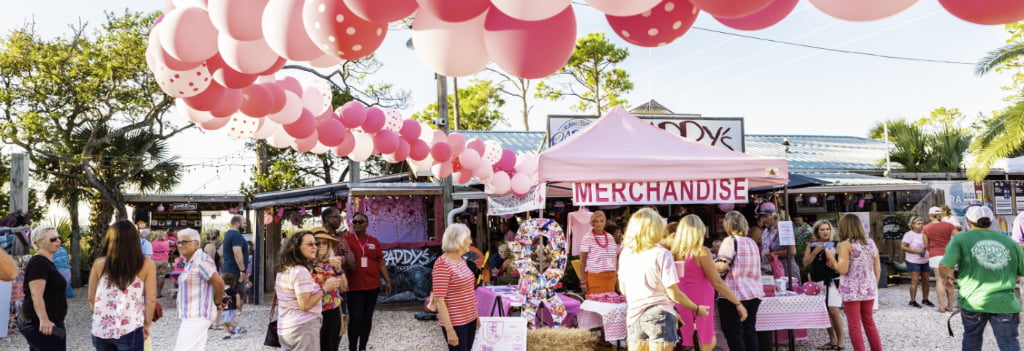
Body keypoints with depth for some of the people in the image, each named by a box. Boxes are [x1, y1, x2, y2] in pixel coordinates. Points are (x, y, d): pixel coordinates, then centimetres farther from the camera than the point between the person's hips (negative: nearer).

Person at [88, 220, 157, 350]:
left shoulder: (99, 264, 0)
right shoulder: (146, 265, -7)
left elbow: (91, 298, 7)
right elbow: (150, 300, -6)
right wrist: (147, 324, 7)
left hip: (101, 329, 3)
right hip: (129, 330, -3)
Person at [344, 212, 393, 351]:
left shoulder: (374, 241, 8)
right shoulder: (346, 240, -1)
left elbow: (381, 263, 11)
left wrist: (388, 281, 9)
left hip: (373, 285, 4)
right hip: (354, 286, -4)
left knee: (367, 317, 11)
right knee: (355, 318, -6)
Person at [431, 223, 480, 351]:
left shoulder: (461, 260, 8)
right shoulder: (442, 264, -18)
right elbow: (439, 300, -20)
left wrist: (475, 314, 19)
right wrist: (449, 329, -22)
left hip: (469, 319, 8)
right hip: (455, 323, -8)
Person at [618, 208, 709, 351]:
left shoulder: (625, 254, 4)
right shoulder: (661, 254, -11)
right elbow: (673, 294, -10)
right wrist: (697, 309, 4)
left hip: (634, 316, 5)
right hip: (659, 316, -5)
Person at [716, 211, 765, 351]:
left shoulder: (731, 241, -9)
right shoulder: (752, 242, 14)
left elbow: (722, 266, -17)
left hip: (734, 294, -7)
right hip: (754, 293, 7)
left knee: (733, 333, -3)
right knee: (750, 331, 11)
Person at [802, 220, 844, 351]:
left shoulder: (835, 245, 1)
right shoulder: (811, 245, 8)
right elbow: (806, 263, 0)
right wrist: (816, 251, -10)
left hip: (832, 281, -3)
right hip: (818, 282, 4)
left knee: (834, 311, -12)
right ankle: (832, 340, 21)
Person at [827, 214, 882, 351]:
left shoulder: (845, 245, -11)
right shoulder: (871, 242, 8)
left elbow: (843, 270, -17)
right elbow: (878, 269, 9)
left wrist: (832, 257, -3)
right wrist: (873, 286, 20)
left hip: (851, 290, -6)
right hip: (868, 289, 6)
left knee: (854, 325, 2)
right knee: (869, 322, 17)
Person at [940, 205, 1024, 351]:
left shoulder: (960, 239, -1)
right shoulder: (1011, 242, 8)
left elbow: (944, 267, -11)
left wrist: (948, 277, 11)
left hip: (973, 301, 0)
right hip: (1006, 303, 0)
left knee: (972, 338, 20)